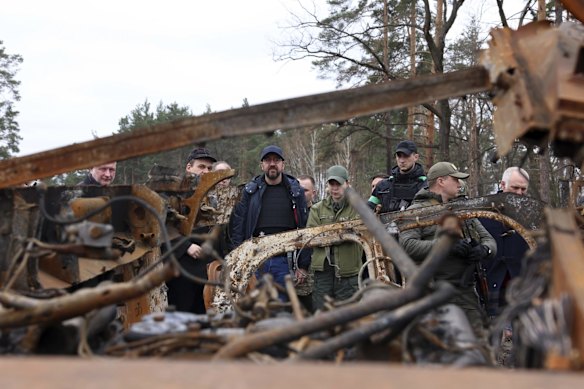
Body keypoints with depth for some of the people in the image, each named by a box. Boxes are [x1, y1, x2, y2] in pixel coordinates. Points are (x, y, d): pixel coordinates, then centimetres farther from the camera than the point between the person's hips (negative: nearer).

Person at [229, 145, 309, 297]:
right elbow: (237, 226, 3)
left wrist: (303, 265, -2)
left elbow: (305, 230, 2)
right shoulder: (250, 191, 5)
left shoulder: (295, 192, 4)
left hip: (285, 261, 0)